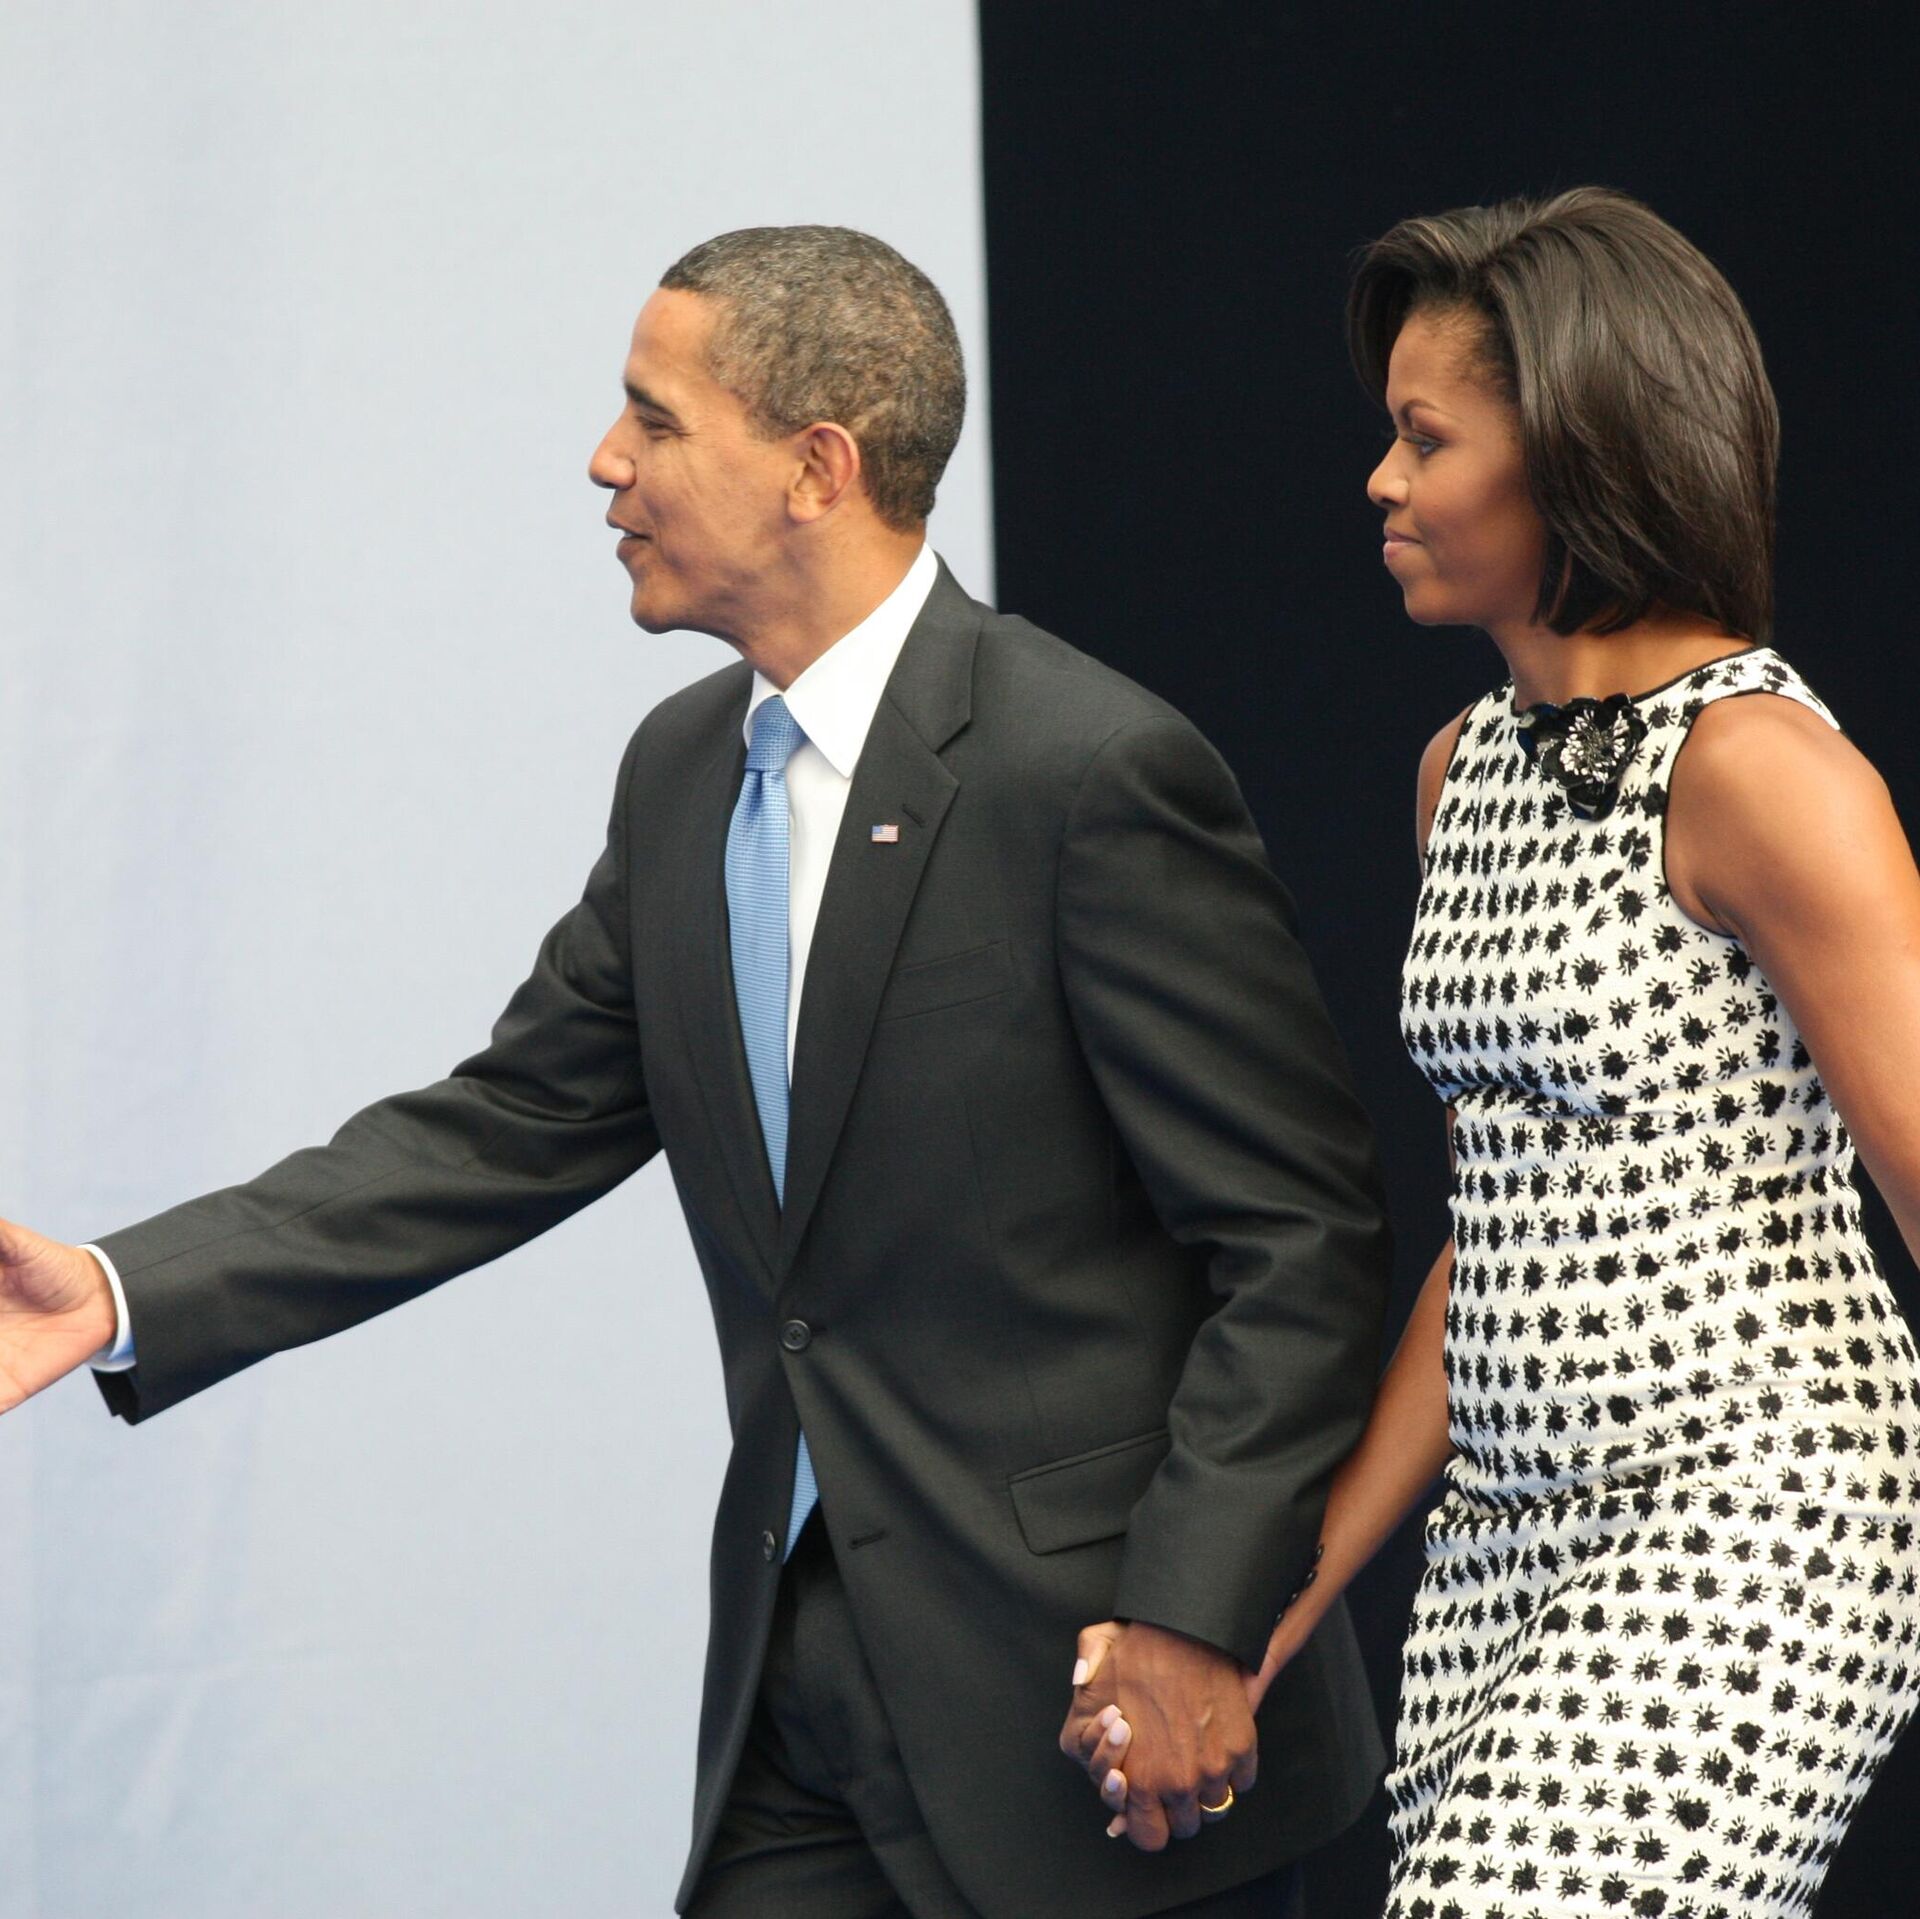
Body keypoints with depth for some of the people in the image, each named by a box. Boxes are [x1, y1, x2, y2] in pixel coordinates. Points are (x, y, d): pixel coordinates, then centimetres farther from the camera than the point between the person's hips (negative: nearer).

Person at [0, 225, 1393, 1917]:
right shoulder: (686, 775, 10)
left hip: (1083, 1690, -7)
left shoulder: (1096, 777, -15)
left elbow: (1304, 1240, -14)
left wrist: (1192, 1621, -19)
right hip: (798, 1682, 7)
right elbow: (514, 1128, 13)